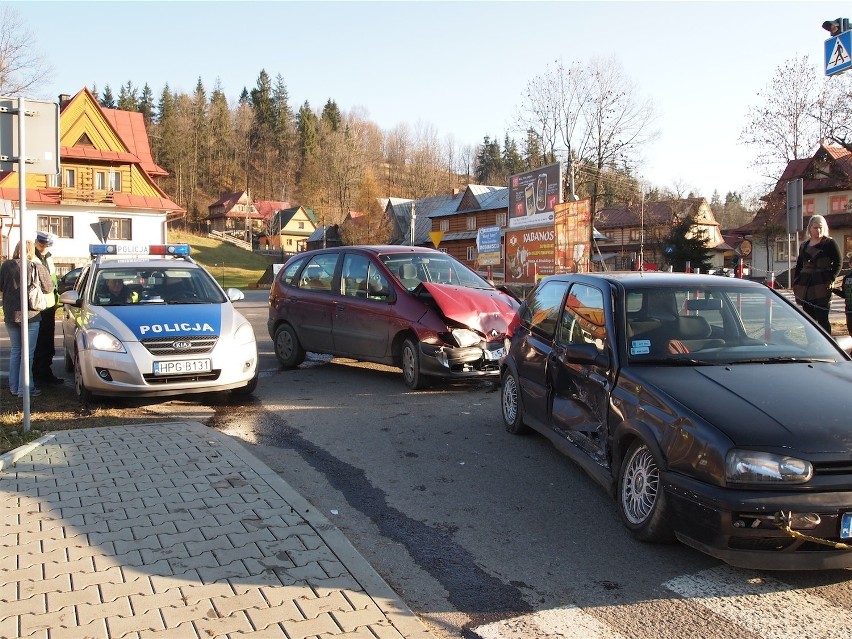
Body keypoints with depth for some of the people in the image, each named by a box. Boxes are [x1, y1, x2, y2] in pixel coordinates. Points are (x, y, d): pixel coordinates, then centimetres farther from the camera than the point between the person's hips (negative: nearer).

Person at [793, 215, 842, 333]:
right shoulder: (804, 245, 16)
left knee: (822, 318, -8)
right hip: (805, 286, 6)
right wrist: (795, 282, 12)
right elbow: (799, 265, 20)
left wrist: (831, 279, -13)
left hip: (822, 286, -5)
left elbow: (837, 263, -2)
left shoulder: (830, 243, 1)